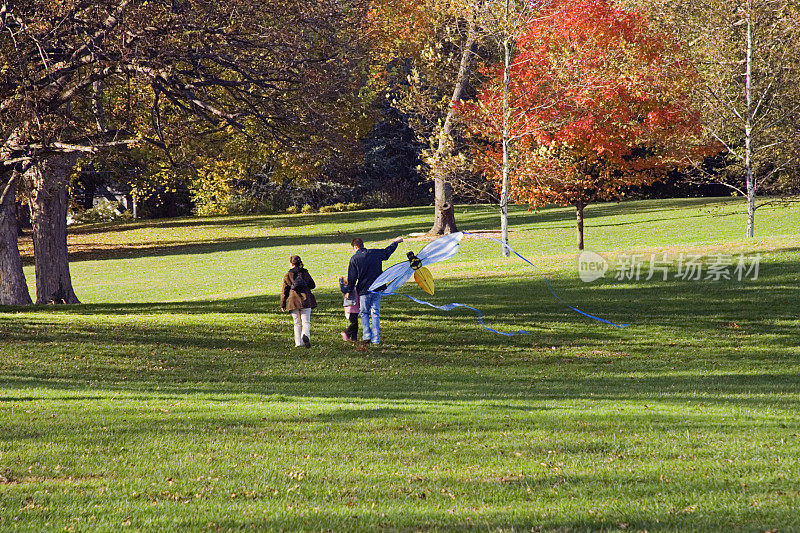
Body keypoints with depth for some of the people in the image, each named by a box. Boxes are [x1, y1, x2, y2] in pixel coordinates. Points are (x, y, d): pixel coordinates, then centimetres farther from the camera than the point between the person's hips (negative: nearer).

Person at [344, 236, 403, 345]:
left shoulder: (354, 259, -7)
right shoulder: (375, 253, 4)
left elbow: (352, 277, -6)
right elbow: (387, 251, 22)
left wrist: (349, 291, 7)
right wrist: (395, 242, 41)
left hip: (364, 290, -3)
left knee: (364, 313, 13)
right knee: (375, 313, 7)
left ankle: (366, 335, -1)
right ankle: (375, 339, 3)